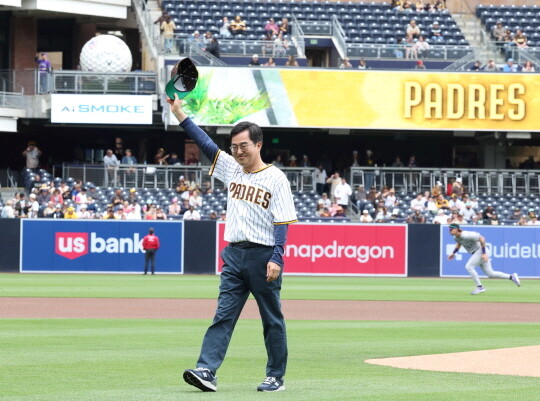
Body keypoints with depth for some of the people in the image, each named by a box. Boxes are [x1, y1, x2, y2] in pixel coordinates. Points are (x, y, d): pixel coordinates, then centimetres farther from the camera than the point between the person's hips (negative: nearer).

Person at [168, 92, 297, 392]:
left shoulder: (275, 178, -6)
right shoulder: (231, 169, 11)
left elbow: (282, 223, -11)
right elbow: (205, 143, 6)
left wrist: (277, 258, -20)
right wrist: (179, 113, -2)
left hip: (263, 255, -5)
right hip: (234, 255, 5)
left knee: (272, 319, 4)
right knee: (223, 315, -4)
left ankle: (276, 377, 12)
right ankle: (207, 371, -14)